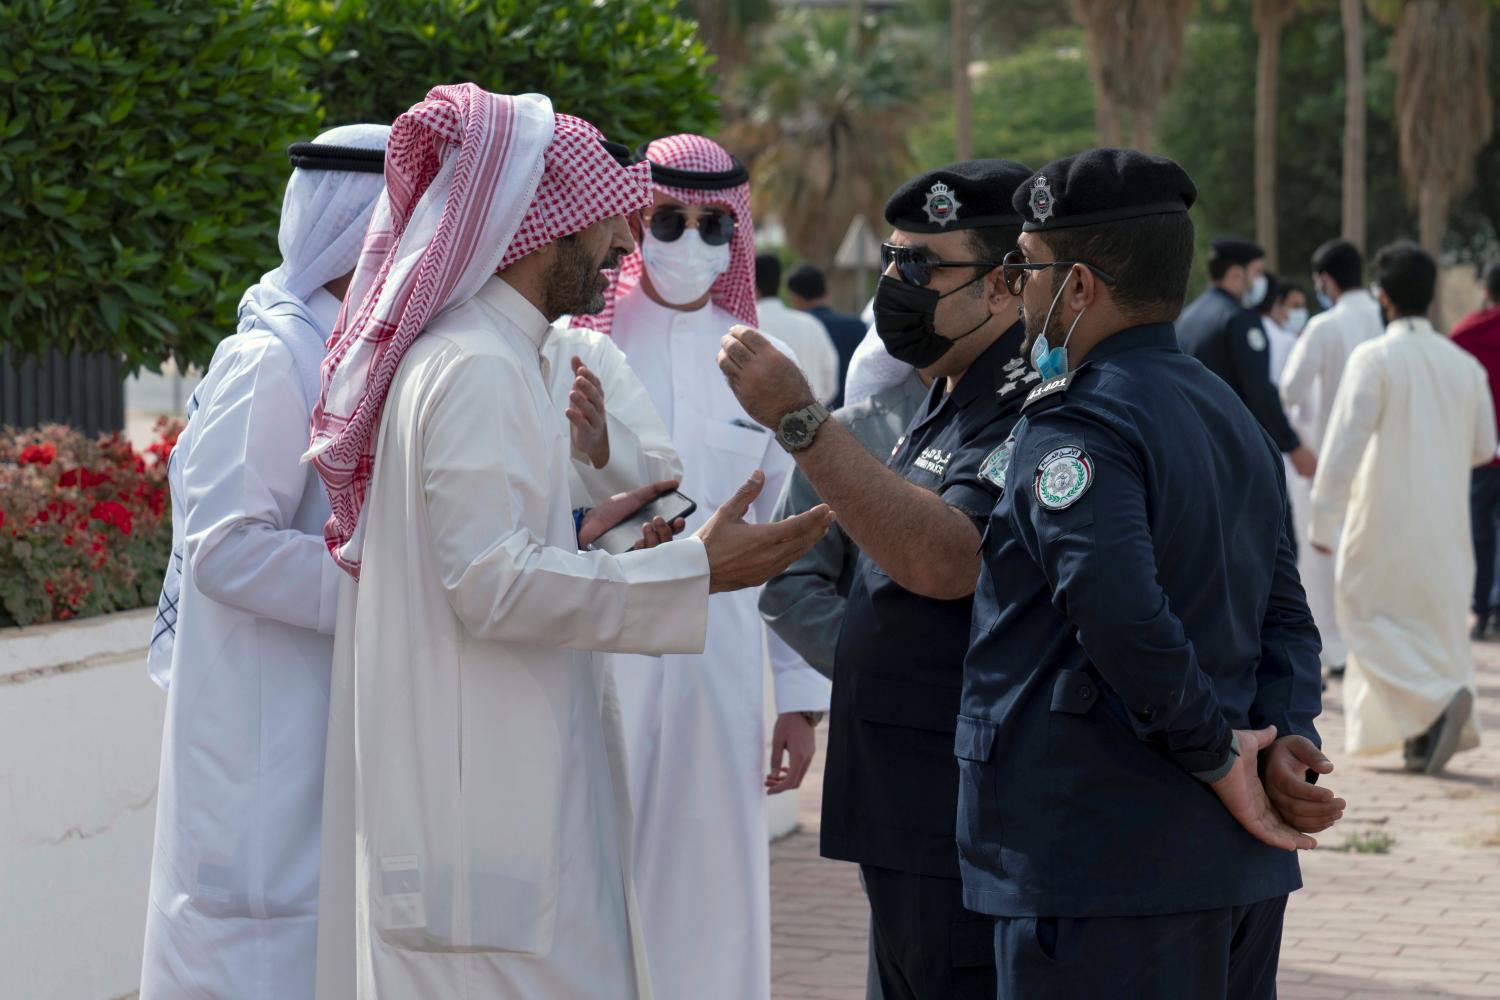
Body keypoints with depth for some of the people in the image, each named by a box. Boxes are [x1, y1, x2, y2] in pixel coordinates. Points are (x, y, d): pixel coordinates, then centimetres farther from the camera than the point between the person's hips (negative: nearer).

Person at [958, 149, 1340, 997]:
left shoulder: (1075, 425, -14)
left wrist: (1220, 755, -18)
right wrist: (1287, 739, -3)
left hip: (1104, 875, -9)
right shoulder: (1233, 413, 16)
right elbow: (1284, 615, 12)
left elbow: (1119, 612, -29)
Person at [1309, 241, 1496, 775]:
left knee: (1367, 614, 4)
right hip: (1446, 521, 5)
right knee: (1436, 616, 13)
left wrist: (1324, 519, -12)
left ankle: (1439, 697, -17)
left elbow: (1345, 440, -16)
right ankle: (1425, 738, 12)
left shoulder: (1374, 358, -11)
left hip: (1387, 518, -5)